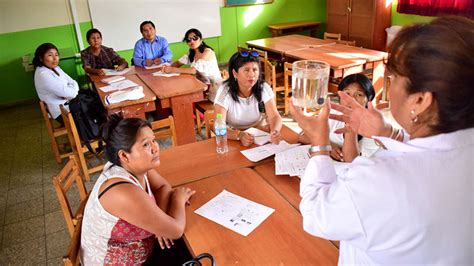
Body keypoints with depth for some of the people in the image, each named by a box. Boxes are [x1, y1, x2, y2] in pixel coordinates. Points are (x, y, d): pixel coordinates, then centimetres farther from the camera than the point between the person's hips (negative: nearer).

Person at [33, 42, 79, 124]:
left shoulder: (55, 68, 4)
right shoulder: (43, 74, -23)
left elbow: (72, 82, 4)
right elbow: (67, 92, -28)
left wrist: (71, 91, -17)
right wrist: (74, 89, -7)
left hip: (69, 103, 8)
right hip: (63, 111, -8)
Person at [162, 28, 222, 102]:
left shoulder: (208, 52, -19)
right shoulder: (191, 53, 6)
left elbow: (193, 70, -26)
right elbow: (178, 63, 9)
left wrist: (172, 69, -25)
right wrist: (168, 67, -15)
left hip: (214, 84, -7)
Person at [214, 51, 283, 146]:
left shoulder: (264, 88, -10)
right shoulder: (225, 91, -18)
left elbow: (274, 116, -13)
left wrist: (275, 131, -35)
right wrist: (239, 135, -42)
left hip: (260, 136, 2)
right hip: (234, 139, -2)